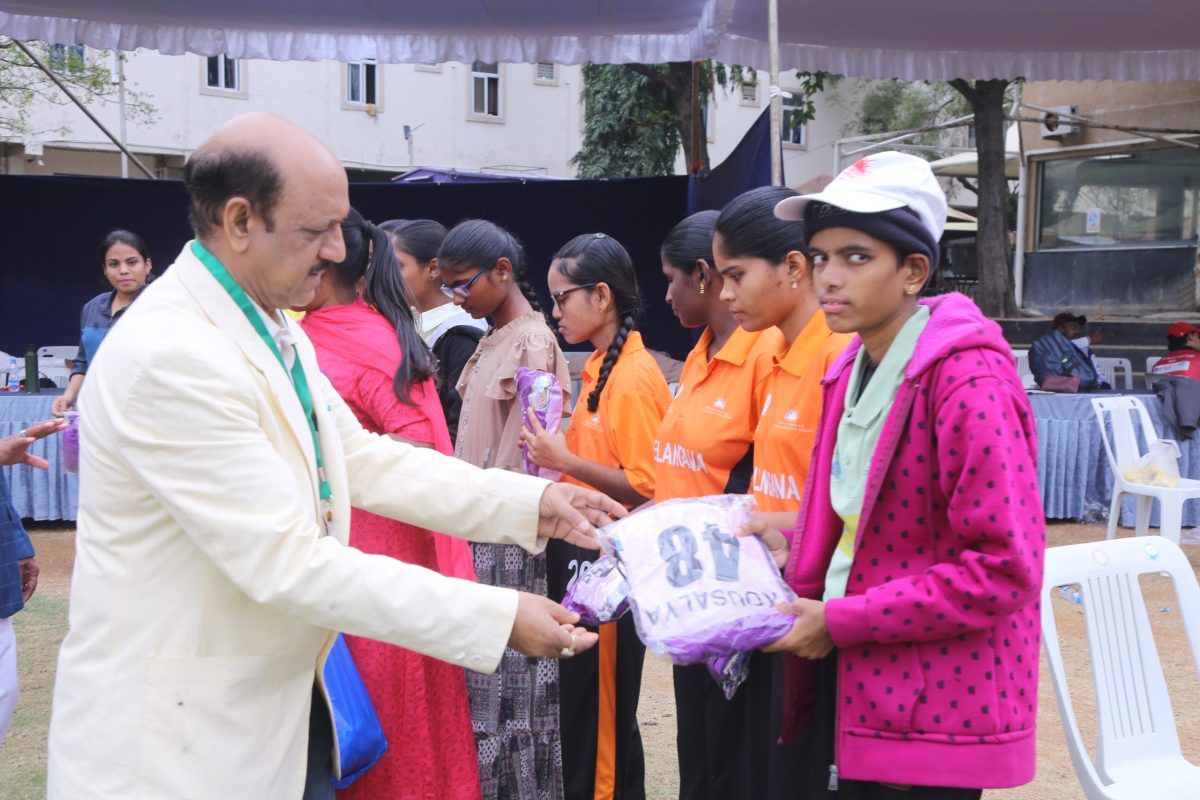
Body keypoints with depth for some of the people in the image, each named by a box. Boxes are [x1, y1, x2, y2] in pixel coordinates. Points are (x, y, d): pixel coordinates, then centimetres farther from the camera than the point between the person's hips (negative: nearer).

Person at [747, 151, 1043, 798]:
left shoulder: (968, 381, -17)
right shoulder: (852, 369, 9)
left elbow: (1005, 568, -22)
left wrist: (840, 621, -18)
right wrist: (795, 544, 2)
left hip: (928, 715, -8)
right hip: (846, 685, 8)